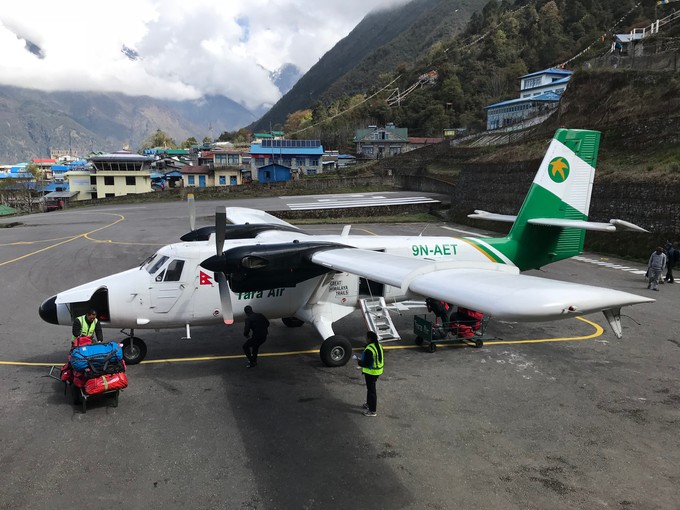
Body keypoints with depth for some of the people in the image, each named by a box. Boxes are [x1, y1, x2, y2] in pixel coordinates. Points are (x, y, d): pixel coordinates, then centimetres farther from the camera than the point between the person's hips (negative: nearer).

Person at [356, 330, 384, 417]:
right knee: (370, 387, 26)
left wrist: (359, 362, -6)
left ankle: (373, 411, 15)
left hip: (371, 372, -9)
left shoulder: (369, 350, -28)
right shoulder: (379, 346, 1)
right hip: (378, 371, 9)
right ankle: (369, 403, 44)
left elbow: (366, 364, -26)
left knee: (371, 389, 4)